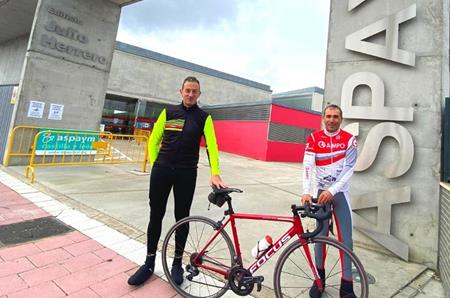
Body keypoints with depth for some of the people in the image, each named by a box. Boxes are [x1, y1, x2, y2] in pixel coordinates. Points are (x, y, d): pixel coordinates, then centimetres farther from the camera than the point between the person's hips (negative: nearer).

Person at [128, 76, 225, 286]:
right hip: (162, 170, 2)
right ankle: (149, 263, 27)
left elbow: (212, 145, -8)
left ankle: (177, 263, 28)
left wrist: (215, 173, -19)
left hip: (186, 173, -1)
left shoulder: (204, 117, 2)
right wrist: (155, 164, 2)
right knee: (156, 216, 9)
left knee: (182, 217, 9)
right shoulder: (168, 112, 6)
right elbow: (153, 140, 10)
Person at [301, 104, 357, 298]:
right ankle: (319, 277, 26)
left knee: (346, 239, 3)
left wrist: (332, 191, -20)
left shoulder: (349, 140, -4)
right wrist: (306, 192, -26)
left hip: (340, 193, 0)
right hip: (320, 192, 0)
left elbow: (348, 170, -10)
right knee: (320, 236, 8)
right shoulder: (314, 138, -3)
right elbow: (307, 165, -13)